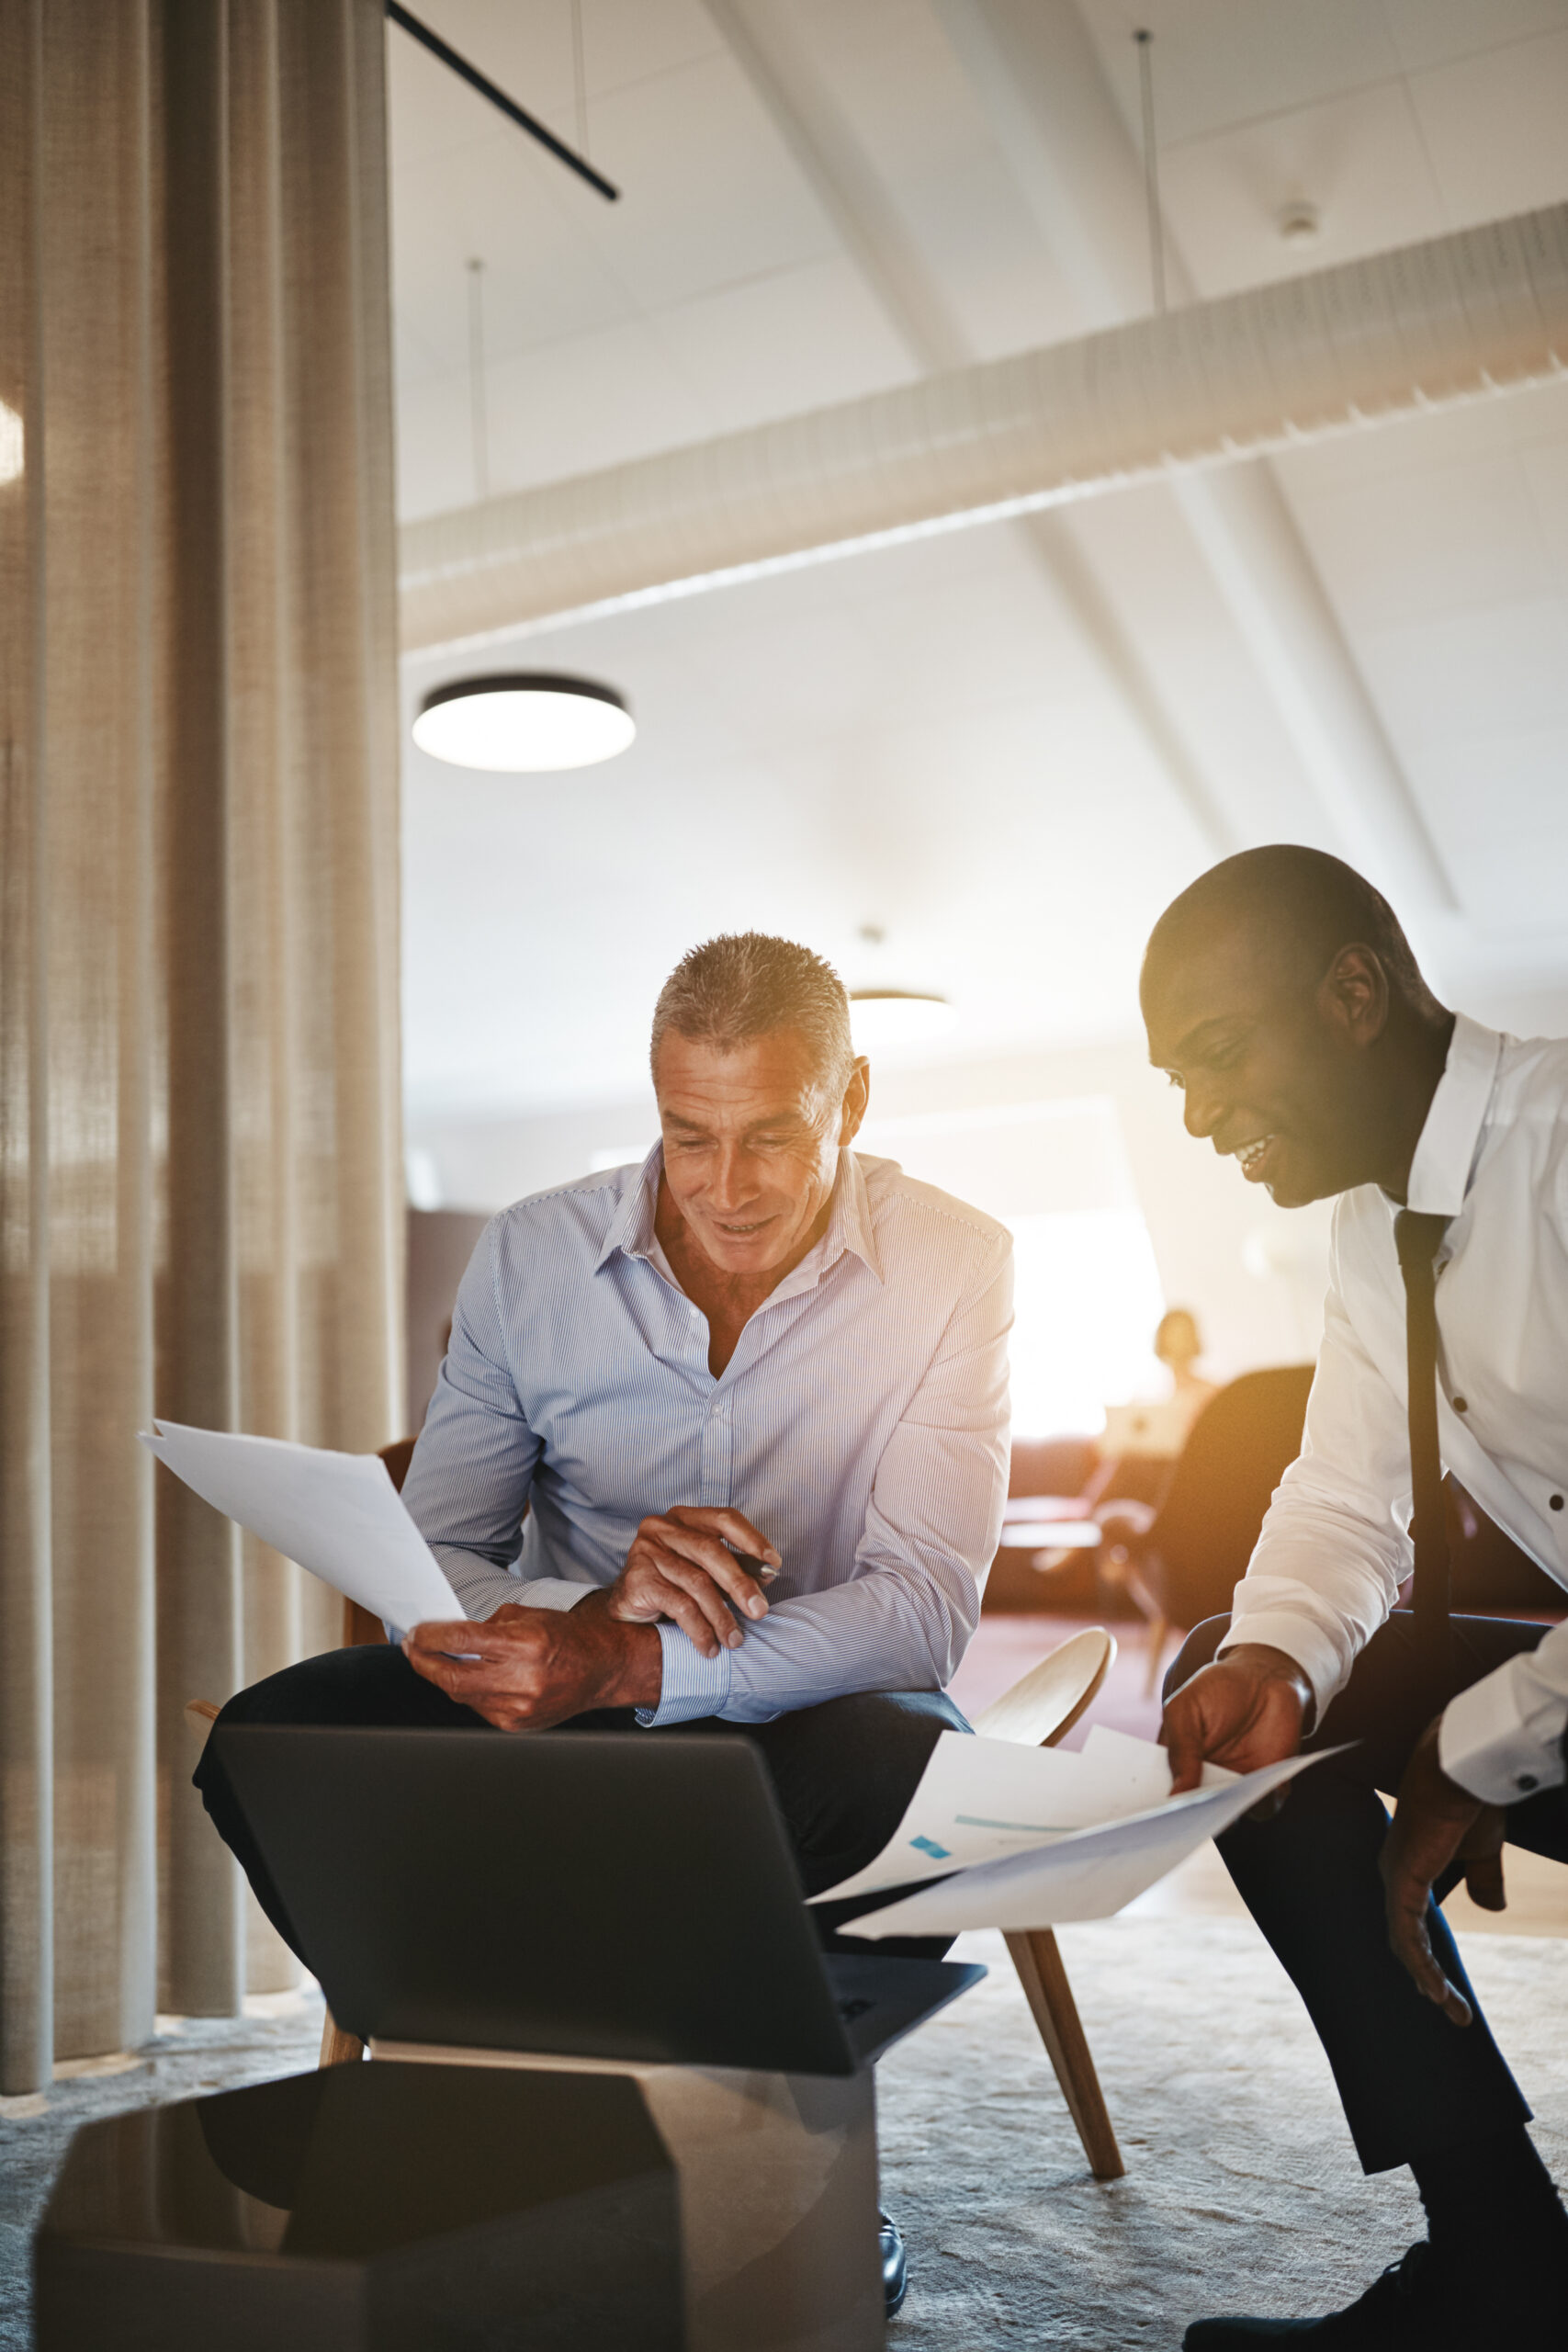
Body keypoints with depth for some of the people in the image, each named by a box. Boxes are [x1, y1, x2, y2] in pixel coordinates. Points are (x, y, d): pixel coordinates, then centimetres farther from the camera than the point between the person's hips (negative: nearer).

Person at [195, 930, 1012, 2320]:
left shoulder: (953, 1268, -10)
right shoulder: (534, 1256, -4)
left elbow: (924, 1610, -19)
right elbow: (427, 1564, -5)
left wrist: (630, 1667, -34)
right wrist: (584, 1608, -29)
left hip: (812, 1703, -1)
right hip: (564, 1698, 2)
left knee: (912, 1775, -37)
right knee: (271, 1742, -23)